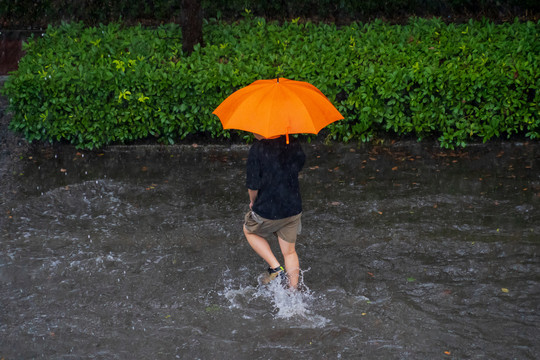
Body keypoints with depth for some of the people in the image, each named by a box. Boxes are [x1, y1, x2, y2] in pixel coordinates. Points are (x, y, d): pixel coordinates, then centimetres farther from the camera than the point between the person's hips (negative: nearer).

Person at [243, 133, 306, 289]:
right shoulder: (293, 143, -5)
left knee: (249, 231, 26)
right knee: (289, 252, 18)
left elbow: (252, 184, -18)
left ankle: (275, 268, 13)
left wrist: (253, 201, 1)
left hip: (268, 210, -4)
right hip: (293, 208, 4)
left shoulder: (257, 149, -20)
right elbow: (301, 161, 17)